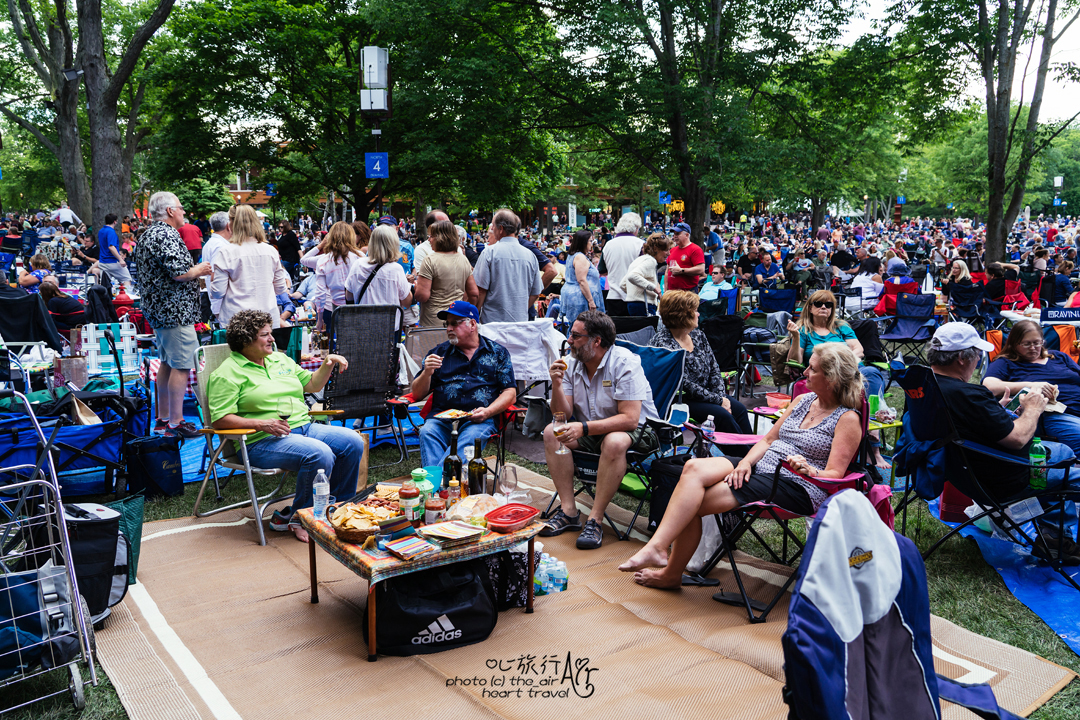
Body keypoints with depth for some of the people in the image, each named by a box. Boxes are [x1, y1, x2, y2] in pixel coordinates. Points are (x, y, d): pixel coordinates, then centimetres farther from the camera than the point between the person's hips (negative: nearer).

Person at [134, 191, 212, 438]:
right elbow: (178, 272, -25)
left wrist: (194, 271, 21)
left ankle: (162, 418, 23)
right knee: (181, 365, -6)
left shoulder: (146, 235, 17)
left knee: (167, 363, 17)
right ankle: (176, 422, -3)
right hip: (176, 310, -11)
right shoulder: (167, 235, -17)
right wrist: (199, 270, -5)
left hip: (157, 308, 11)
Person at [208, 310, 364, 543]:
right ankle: (296, 518, -13)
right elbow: (219, 419, -11)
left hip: (303, 427, 8)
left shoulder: (280, 359, 20)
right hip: (263, 441, -8)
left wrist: (328, 364, 6)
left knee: (353, 442, -12)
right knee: (320, 454, -32)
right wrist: (261, 424, -21)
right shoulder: (228, 373, -4)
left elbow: (312, 385, 24)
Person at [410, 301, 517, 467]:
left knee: (471, 437, -35)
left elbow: (510, 392, 9)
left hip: (478, 418, -2)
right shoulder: (439, 352, 19)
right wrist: (427, 372, -5)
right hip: (441, 416, 2)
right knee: (427, 432, -32)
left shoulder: (498, 352, 15)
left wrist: (488, 411, -9)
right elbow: (417, 394, 16)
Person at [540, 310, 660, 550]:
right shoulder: (572, 364, 0)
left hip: (636, 431, -6)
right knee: (551, 432, -16)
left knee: (614, 442, -37)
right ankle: (568, 511, -15)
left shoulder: (624, 363, -20)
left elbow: (629, 419, -27)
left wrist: (584, 428, -33)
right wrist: (556, 384, -21)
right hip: (592, 431, 6)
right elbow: (563, 416, -3)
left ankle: (595, 520, -26)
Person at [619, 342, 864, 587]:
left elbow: (834, 475, -11)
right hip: (759, 467, 7)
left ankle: (671, 573, -11)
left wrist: (809, 471, -32)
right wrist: (746, 462, -4)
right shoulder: (802, 400, 16)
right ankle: (656, 546, -25)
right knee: (694, 468, -21)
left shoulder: (848, 420, -5)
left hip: (797, 487, -7)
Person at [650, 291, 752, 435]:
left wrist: (720, 396, -7)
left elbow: (714, 369, 11)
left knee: (739, 408, -14)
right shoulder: (663, 344, -19)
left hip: (705, 394, 8)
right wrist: (718, 400, -17)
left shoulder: (699, 336, 8)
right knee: (722, 414, -24)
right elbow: (685, 385, -21)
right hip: (678, 401, -8)